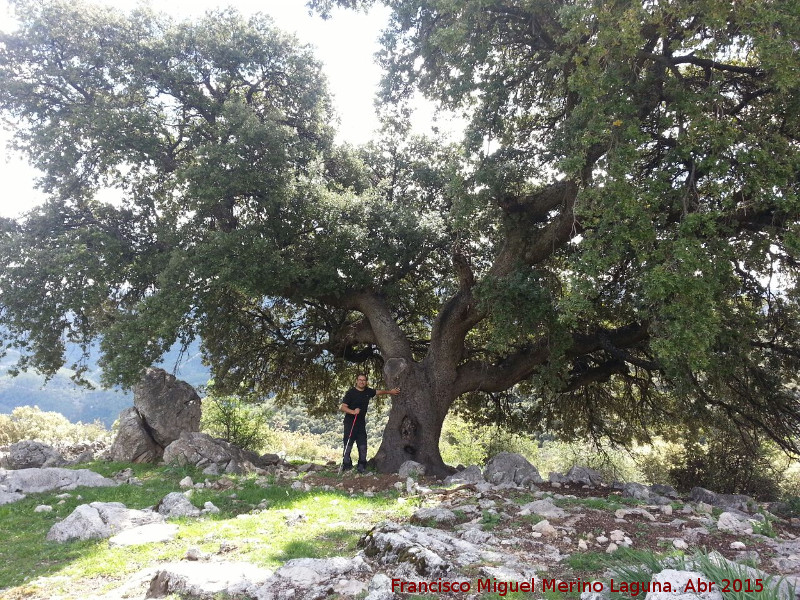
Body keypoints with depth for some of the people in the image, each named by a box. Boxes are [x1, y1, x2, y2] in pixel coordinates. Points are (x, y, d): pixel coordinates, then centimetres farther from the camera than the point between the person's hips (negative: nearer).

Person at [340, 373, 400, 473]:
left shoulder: (368, 391, 7)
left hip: (361, 423, 6)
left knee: (363, 446, 6)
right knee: (348, 446, -6)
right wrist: (353, 411, -29)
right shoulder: (351, 392, -10)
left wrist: (390, 391, 25)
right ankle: (346, 466, 5)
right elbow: (342, 407, -15)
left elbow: (379, 392, 25)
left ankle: (362, 466, 17)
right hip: (350, 422, -6)